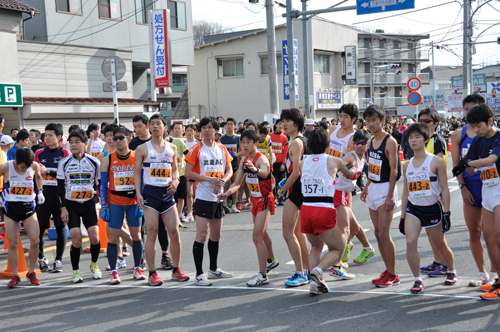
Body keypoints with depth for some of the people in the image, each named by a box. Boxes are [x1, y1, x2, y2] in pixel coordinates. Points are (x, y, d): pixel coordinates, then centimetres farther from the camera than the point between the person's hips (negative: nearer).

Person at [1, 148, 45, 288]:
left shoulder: (34, 166, -3)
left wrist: (40, 191, 14)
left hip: (28, 206, 2)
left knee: (35, 241, -6)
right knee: (12, 244, 0)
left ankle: (31, 272, 12)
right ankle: (15, 276, 13)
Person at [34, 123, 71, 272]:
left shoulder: (65, 153, 0)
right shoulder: (39, 153, 10)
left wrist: (48, 171, -18)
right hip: (43, 192, 2)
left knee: (61, 227, 1)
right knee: (40, 226, 0)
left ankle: (58, 260, 8)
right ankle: (41, 258, 15)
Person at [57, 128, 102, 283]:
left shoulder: (94, 162, 1)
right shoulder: (64, 163, 1)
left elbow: (100, 183, 11)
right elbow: (60, 186, 4)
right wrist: (63, 207, -1)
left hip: (89, 203, 0)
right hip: (71, 205, 0)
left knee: (95, 236, -8)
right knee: (76, 238, -10)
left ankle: (94, 264, 20)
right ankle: (76, 271, 8)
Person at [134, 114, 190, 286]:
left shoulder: (172, 147, 11)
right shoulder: (142, 149, 3)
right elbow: (137, 172, 3)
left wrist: (175, 180, -2)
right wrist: (138, 193, -7)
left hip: (167, 192, 3)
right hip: (150, 192, -3)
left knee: (174, 232, 2)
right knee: (152, 233, -5)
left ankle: (176, 270, 17)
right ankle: (152, 273, 4)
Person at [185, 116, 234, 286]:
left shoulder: (222, 149, 9)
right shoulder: (197, 149, -5)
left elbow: (229, 170, 13)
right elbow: (188, 172, -9)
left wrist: (222, 180, -9)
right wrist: (209, 179, -18)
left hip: (218, 197, 6)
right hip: (203, 197, -6)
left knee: (216, 235, 14)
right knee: (201, 235, -8)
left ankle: (214, 269, 28)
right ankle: (199, 274, -3)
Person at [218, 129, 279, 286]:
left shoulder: (261, 158, -21)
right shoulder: (244, 161, 3)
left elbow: (265, 173, -45)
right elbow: (237, 183, 6)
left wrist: (256, 169, -67)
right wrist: (227, 193, -14)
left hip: (265, 200, -9)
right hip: (255, 199, 9)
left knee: (257, 236, -17)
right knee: (262, 233, 25)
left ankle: (262, 275, -13)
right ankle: (271, 260, 49)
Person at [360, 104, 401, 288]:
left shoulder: (390, 142, -13)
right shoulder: (371, 141, 10)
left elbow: (394, 170, -16)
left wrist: (390, 196, -19)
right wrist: (367, 187, 15)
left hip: (385, 189, -8)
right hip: (373, 189, 8)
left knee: (384, 234, -7)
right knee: (378, 233, 9)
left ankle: (393, 275, 3)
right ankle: (388, 271, 19)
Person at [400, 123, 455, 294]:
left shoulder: (436, 161, -6)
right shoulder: (407, 165, 7)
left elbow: (444, 189, -6)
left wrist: (446, 213, -11)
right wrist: (403, 216, 12)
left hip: (432, 209, -3)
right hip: (413, 209, 3)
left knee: (440, 245, 12)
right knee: (410, 242, -17)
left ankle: (451, 272, 40)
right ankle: (417, 280, -4)